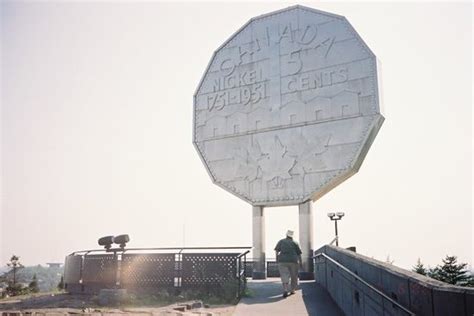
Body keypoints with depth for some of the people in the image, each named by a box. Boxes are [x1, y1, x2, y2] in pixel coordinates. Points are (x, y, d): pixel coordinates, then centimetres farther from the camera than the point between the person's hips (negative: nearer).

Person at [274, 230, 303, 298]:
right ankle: (292, 290, 25)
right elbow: (299, 254, 9)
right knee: (294, 276, 17)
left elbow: (276, 250, -1)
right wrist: (300, 262, 17)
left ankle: (285, 290, -25)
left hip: (282, 261, 0)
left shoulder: (281, 241, 10)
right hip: (293, 261, 1)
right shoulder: (295, 243, 10)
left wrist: (277, 258, 6)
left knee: (284, 276, -7)